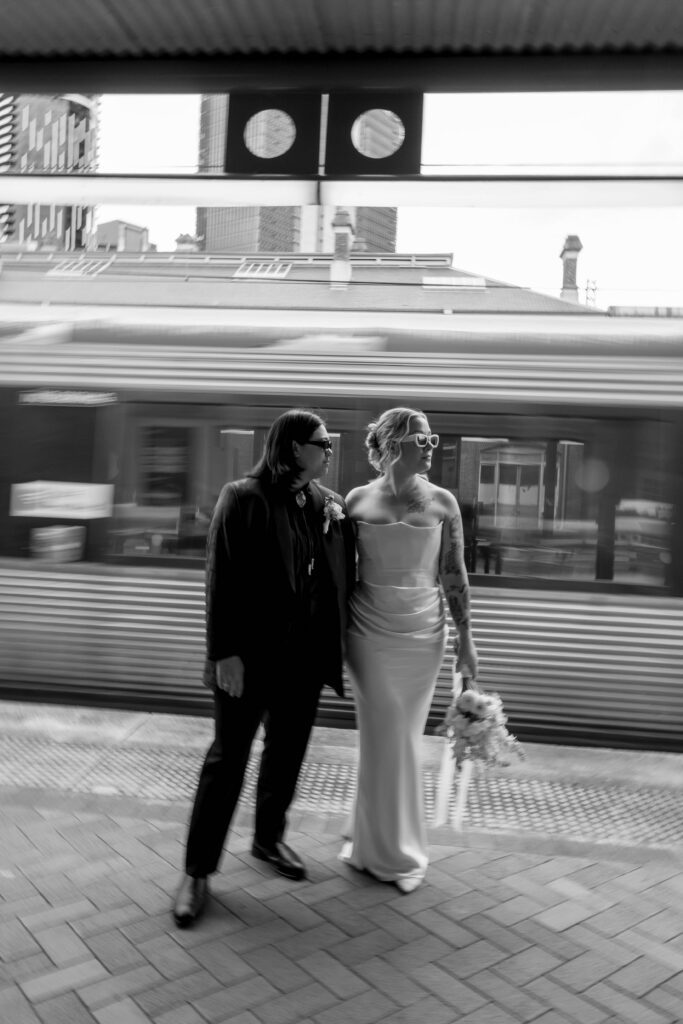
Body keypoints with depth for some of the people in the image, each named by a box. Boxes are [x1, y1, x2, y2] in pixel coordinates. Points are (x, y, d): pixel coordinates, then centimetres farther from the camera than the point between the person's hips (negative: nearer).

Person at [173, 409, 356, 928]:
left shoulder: (331, 504, 4)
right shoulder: (243, 498, -12)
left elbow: (343, 577, 8)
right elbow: (222, 579, -13)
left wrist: (339, 642, 3)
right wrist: (224, 652, -16)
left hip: (306, 653, 6)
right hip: (252, 653, -5)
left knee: (288, 752, 18)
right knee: (229, 756, 4)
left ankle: (270, 838, 39)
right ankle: (198, 870, 18)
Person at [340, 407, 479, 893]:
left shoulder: (442, 501, -2)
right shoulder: (358, 500, -3)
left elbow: (454, 574, 1)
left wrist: (466, 638, 0)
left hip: (424, 634, 1)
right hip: (370, 633, -1)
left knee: (398, 738, 11)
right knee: (387, 740, 6)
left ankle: (375, 840, 31)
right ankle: (393, 850, 26)